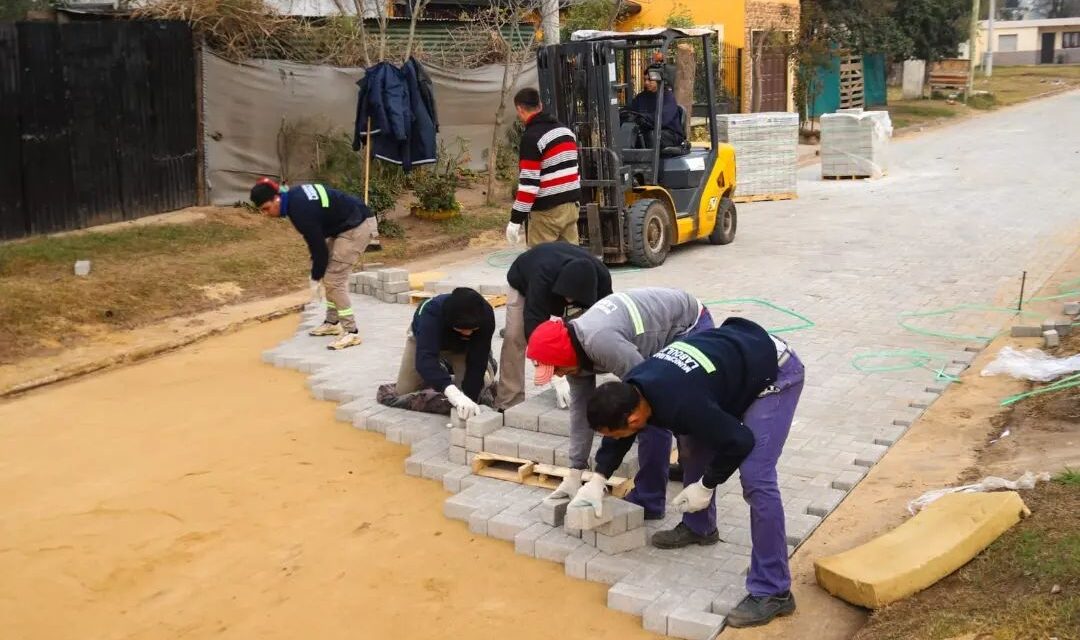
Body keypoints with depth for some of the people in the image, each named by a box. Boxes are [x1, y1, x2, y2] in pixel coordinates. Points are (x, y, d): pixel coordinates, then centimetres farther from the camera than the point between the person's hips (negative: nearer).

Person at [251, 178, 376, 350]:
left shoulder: (301, 211, -27)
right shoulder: (293, 196, 2)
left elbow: (318, 245, -19)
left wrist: (316, 278, -7)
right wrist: (317, 271, 12)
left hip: (358, 226, -10)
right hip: (345, 225, 10)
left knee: (333, 279, -11)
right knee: (329, 273, 15)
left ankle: (351, 332, -6)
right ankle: (332, 322, 25)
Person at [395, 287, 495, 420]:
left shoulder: (485, 315, -40)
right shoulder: (432, 311, -46)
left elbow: (477, 361, -36)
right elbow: (425, 358, -58)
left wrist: (471, 398, -47)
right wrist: (453, 393, -73)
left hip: (461, 345, 1)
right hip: (424, 339, -1)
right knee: (403, 392, -5)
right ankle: (439, 369, 23)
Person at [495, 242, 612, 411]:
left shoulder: (601, 276, -38)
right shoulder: (543, 277, -49)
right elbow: (534, 327, -50)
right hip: (525, 281, -3)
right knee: (515, 337, -16)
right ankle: (509, 403, -7)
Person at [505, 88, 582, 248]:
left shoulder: (532, 137, -14)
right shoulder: (565, 130, 13)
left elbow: (529, 182, -18)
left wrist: (516, 219, -15)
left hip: (546, 211, -8)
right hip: (571, 205, 8)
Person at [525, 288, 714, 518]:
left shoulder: (599, 343, -36)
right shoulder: (573, 351, -6)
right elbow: (580, 410, 0)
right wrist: (574, 473, 1)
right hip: (666, 335, 10)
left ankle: (647, 502, -3)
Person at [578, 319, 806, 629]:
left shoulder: (681, 404, -36)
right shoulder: (632, 388, -10)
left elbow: (739, 441, -24)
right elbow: (618, 434, 13)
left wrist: (705, 486, -11)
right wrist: (598, 479, 9)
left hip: (775, 373, -9)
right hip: (737, 359, 9)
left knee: (755, 478, -16)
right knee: (694, 439, 16)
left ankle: (772, 592, -9)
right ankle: (699, 527, 36)